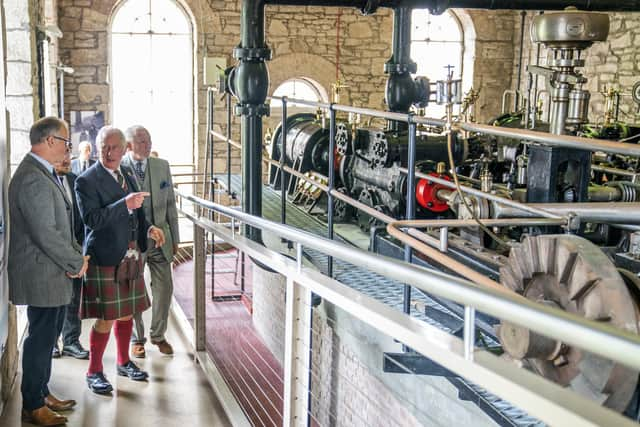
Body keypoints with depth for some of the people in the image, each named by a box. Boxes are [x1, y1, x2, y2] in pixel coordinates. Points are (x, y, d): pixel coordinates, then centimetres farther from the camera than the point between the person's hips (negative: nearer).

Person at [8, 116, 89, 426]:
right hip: (41, 276, -10)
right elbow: (46, 234, -25)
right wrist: (76, 262, -14)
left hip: (53, 275, 10)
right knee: (41, 339, 0)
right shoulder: (33, 179, -21)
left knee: (47, 337, 18)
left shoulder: (43, 173, 13)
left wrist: (76, 254, 6)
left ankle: (42, 393, 31)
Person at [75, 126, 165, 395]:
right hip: (105, 259, -7)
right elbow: (91, 219, -22)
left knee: (126, 313, 17)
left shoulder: (128, 175, 11)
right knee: (106, 319, -3)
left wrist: (148, 229, 4)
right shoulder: (87, 180, -12)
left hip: (130, 257, 7)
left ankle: (124, 362, 33)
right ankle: (94, 372, 13)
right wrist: (125, 204, -29)